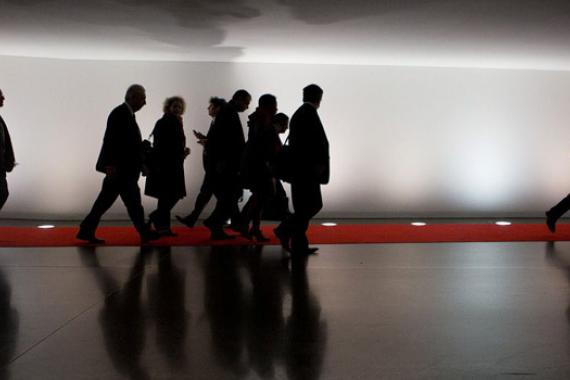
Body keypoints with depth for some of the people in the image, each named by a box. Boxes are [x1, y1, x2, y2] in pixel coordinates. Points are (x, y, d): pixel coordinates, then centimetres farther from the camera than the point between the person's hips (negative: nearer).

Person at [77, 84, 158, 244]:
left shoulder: (127, 114, 18)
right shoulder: (120, 113, -13)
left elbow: (130, 144, 22)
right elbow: (110, 140, -20)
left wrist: (140, 165, 21)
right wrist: (111, 164, -24)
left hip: (124, 168, 10)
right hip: (119, 168, -10)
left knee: (105, 200, 10)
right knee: (133, 201, 0)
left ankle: (86, 231, 15)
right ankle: (144, 233, 9)